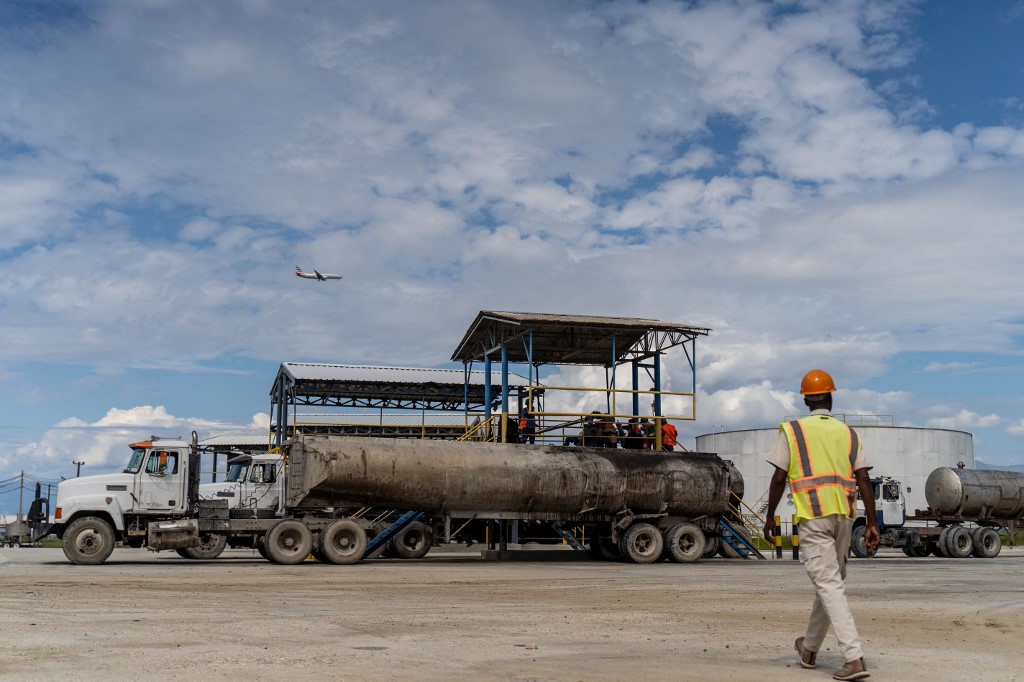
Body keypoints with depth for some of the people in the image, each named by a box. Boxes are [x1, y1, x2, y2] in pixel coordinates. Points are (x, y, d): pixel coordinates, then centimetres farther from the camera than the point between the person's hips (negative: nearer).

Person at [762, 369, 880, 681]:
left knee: (829, 585, -6)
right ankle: (810, 648, 33)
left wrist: (770, 516, 7)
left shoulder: (792, 430, 3)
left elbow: (779, 478, -3)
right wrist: (872, 524, 2)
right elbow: (864, 480, 3)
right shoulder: (849, 433, 12)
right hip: (843, 516, 5)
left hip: (813, 516, -4)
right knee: (829, 581, 17)